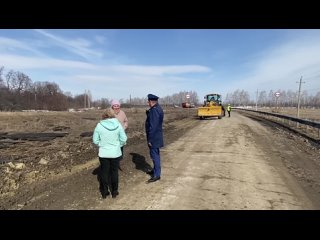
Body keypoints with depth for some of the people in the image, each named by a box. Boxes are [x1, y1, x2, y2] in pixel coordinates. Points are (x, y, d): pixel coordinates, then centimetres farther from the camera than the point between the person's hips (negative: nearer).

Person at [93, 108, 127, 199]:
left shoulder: (99, 125, -11)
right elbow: (123, 139, -6)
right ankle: (114, 192, 27)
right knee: (114, 172, 15)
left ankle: (104, 192, 27)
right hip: (115, 153, 0)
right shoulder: (118, 125, -11)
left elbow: (95, 140, -4)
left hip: (103, 153, 0)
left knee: (104, 172, 15)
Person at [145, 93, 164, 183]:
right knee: (155, 154, 21)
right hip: (156, 136, 11)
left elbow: (153, 126, -25)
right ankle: (156, 170, 36)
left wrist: (150, 139, -21)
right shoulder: (158, 108, 11)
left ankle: (157, 174, 8)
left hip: (154, 137, -11)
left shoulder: (154, 110, -22)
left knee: (155, 155, -2)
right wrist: (148, 113, 6)